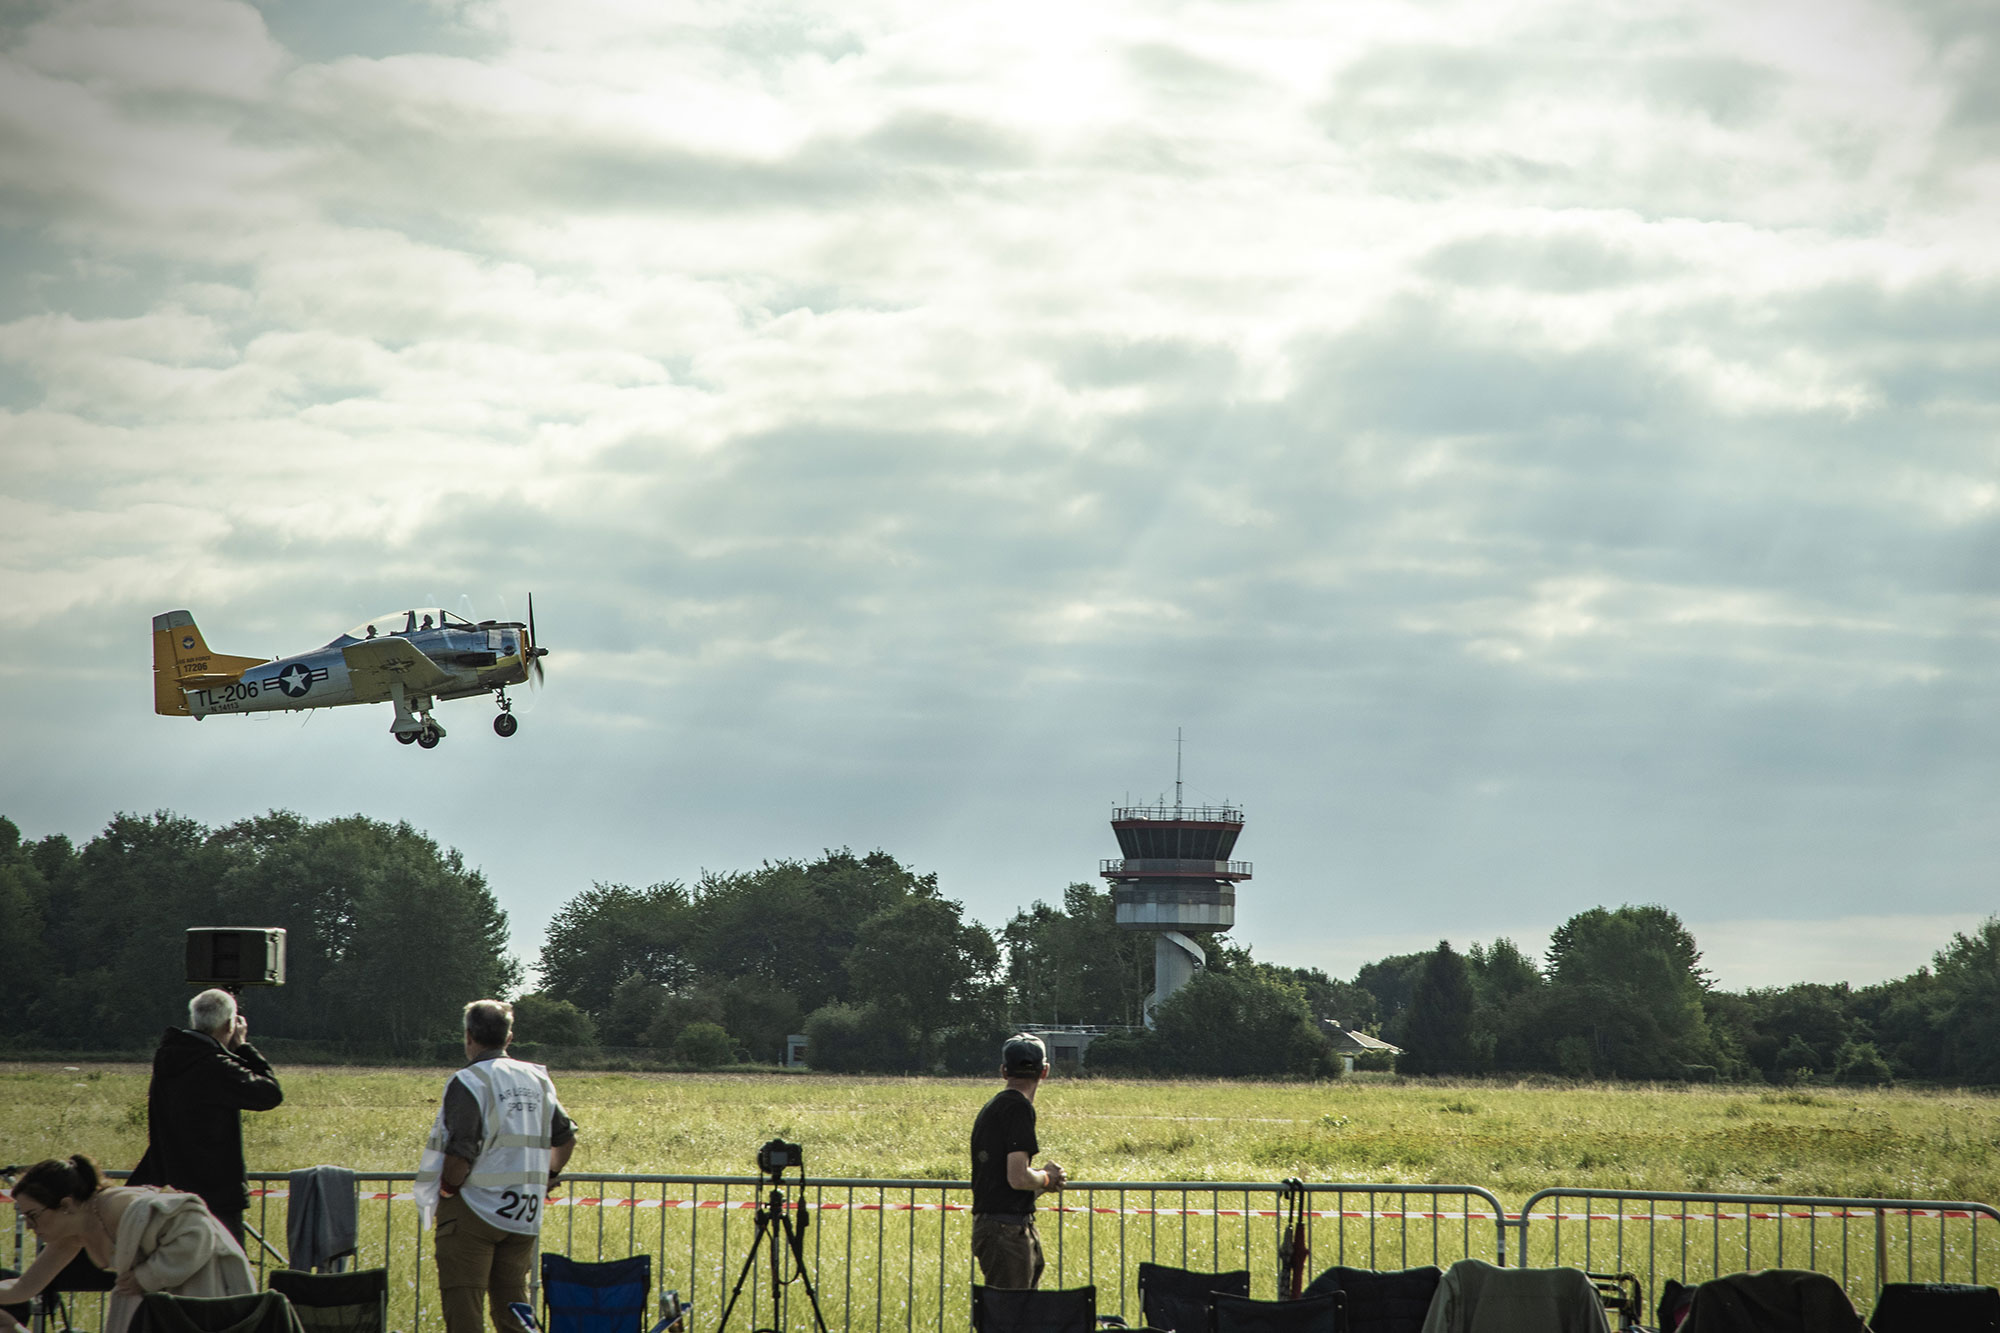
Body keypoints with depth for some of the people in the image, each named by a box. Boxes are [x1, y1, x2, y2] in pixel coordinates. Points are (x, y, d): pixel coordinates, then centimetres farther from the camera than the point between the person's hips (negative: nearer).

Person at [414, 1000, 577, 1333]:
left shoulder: (468, 1082, -11)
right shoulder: (537, 1079, 9)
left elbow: (460, 1153, -19)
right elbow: (566, 1138, 15)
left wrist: (446, 1192, -5)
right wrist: (545, 1179, 23)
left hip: (473, 1209, -6)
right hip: (525, 1214, 6)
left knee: (463, 1306, -2)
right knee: (512, 1303, 12)